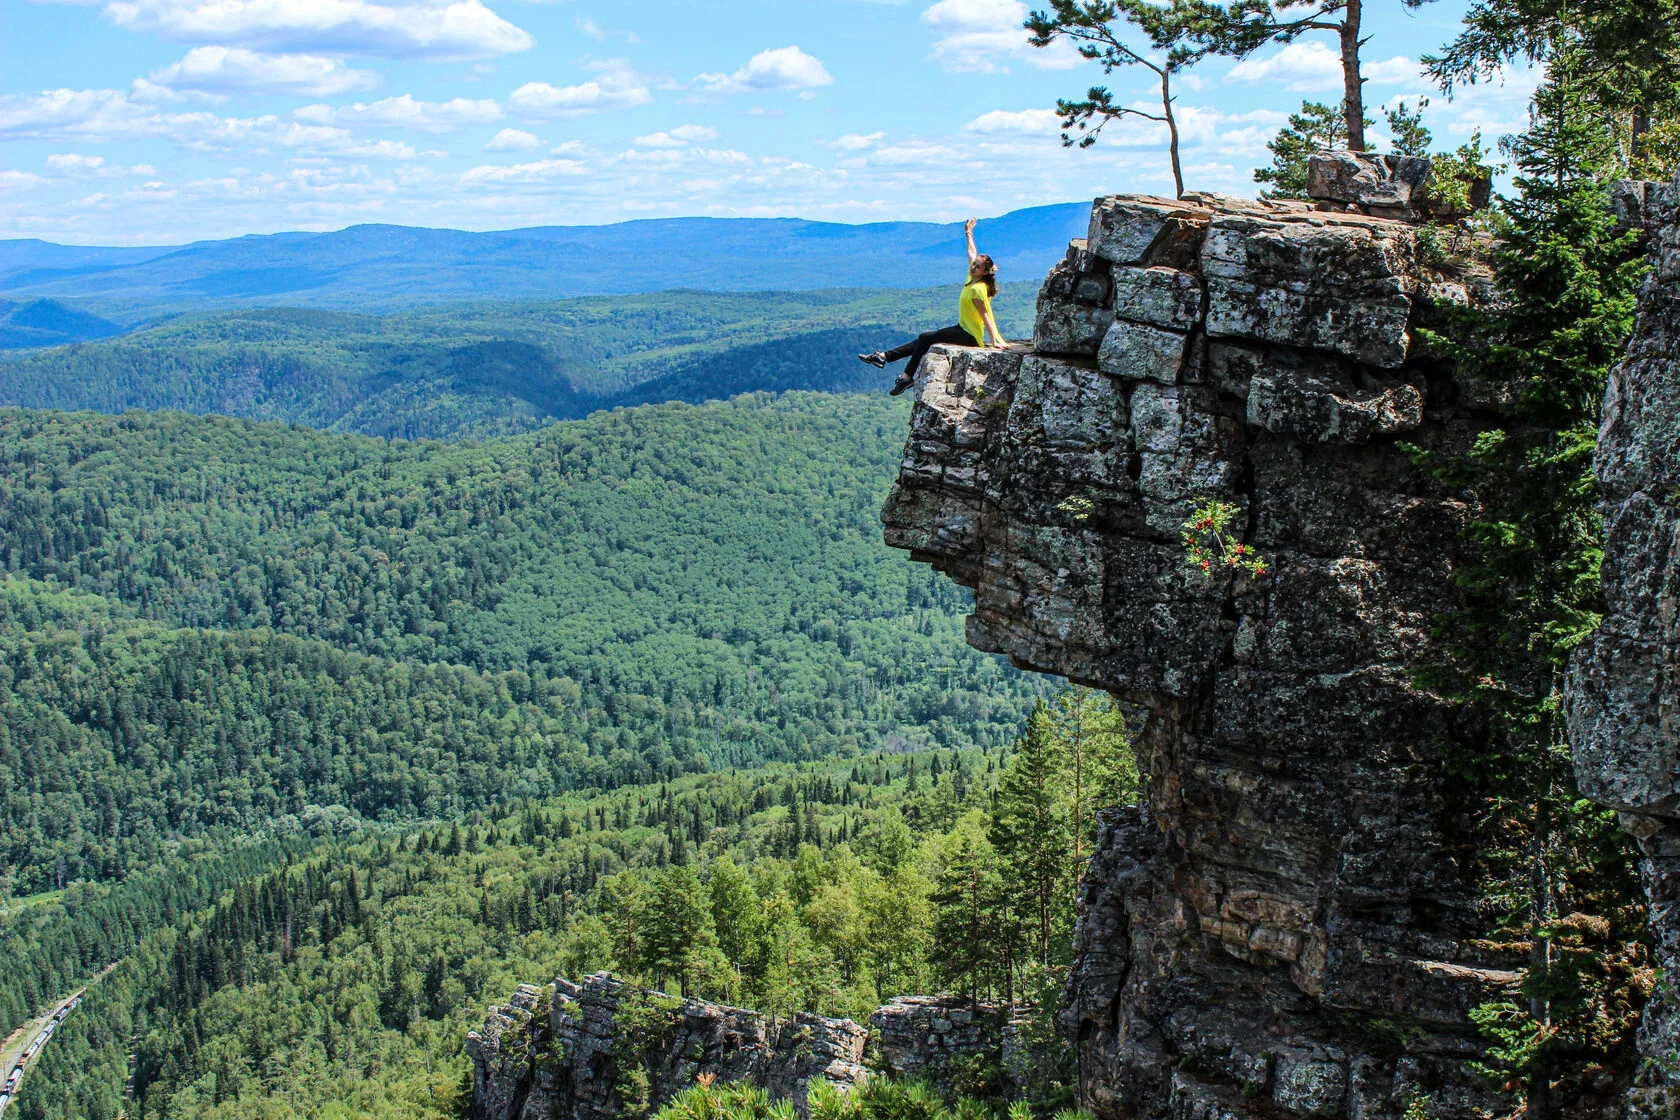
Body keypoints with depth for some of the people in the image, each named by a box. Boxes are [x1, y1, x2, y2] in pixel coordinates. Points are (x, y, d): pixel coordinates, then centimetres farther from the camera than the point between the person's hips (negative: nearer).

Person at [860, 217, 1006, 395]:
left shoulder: (977, 290, -20)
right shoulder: (973, 280, 5)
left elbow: (985, 316, -25)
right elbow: (972, 254, 21)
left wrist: (995, 340, -30)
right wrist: (969, 234, 32)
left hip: (969, 337, -10)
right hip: (964, 330, 10)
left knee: (925, 338, -11)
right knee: (924, 338, 8)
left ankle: (907, 377, -5)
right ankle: (884, 356, 8)